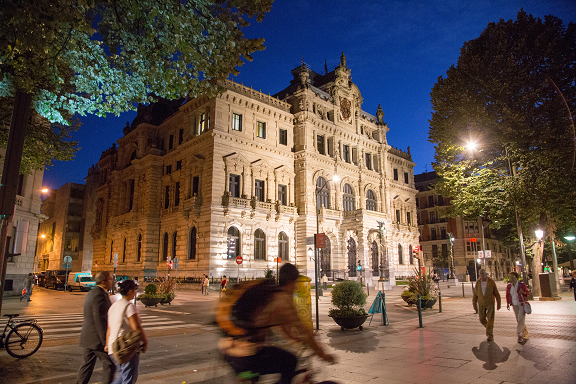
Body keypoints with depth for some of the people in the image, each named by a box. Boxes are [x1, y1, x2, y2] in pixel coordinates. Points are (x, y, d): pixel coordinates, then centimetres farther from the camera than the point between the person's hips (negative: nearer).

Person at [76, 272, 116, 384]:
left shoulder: (91, 293, 11)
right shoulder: (100, 296, -22)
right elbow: (100, 321, -24)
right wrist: (106, 342, -21)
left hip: (87, 337, 10)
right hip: (97, 338, -10)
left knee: (88, 364, 17)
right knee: (110, 364, 3)